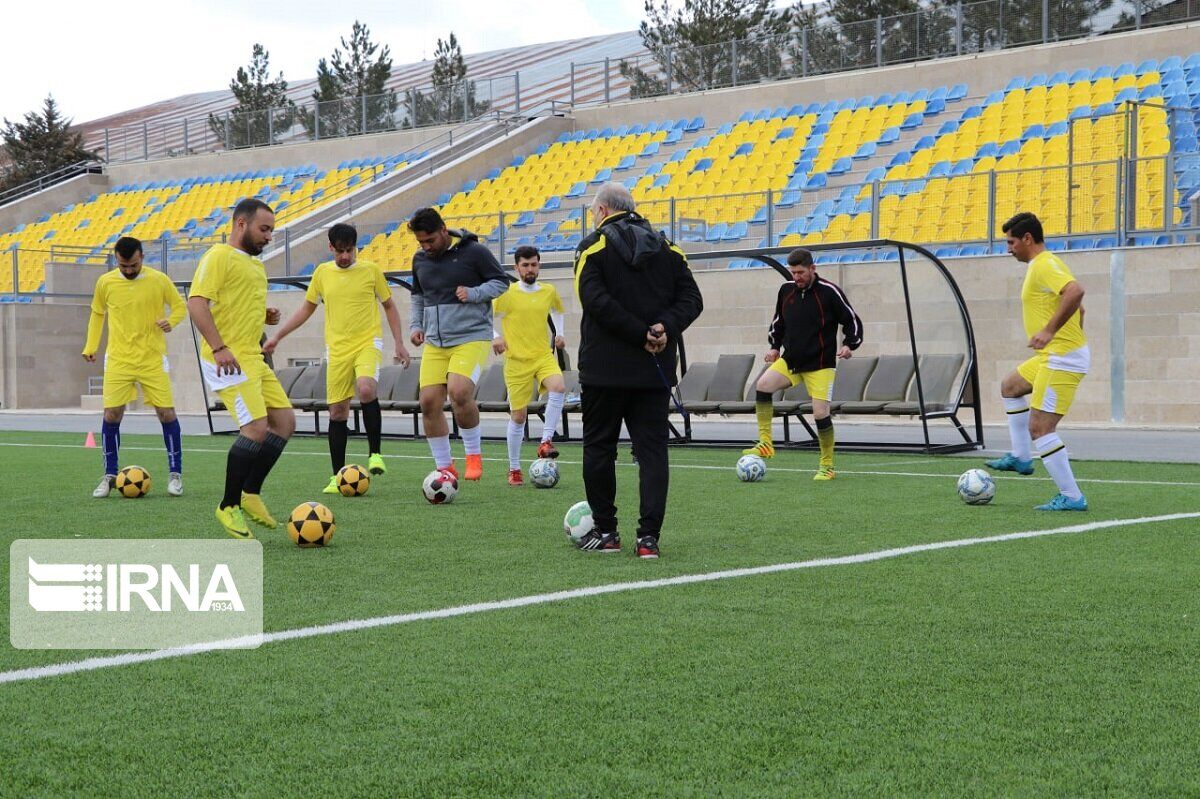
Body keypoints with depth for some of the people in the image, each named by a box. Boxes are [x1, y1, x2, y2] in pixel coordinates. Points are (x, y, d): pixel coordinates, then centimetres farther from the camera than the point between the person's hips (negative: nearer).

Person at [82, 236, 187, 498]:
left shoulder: (159, 280, -5)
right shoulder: (105, 282, 0)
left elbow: (180, 306, 7)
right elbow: (97, 314, 15)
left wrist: (171, 321, -14)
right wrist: (90, 347, 10)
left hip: (153, 359, -1)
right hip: (118, 359, 1)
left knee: (166, 413, -4)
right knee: (111, 415, -3)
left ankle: (175, 474, 9)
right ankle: (110, 476, 11)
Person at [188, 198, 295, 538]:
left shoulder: (256, 265, 21)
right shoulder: (220, 256, -8)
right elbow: (196, 303, -18)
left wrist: (266, 316, 13)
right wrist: (218, 348, -26)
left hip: (253, 359, 10)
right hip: (229, 361, -10)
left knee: (285, 422, 6)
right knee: (256, 429, -16)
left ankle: (250, 494, 15)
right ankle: (229, 506, -2)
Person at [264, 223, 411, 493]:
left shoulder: (371, 270, 1)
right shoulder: (322, 273, 7)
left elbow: (389, 306, 10)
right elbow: (306, 309, 18)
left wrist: (399, 344, 4)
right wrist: (278, 336, 13)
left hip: (368, 343, -3)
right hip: (337, 349, 3)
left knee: (366, 390, -30)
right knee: (337, 410, 2)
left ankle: (375, 453, -12)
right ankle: (338, 476, 12)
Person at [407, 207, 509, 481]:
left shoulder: (473, 251, -6)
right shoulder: (420, 259, 11)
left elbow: (501, 281, 2)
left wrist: (474, 293, -13)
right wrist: (416, 325, 13)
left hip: (472, 338, -6)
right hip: (434, 343, 6)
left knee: (459, 392, -26)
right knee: (429, 403, -3)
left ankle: (474, 454, -2)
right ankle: (444, 467, 12)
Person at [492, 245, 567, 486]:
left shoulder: (549, 292, 6)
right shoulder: (506, 294, -4)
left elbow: (557, 310, 28)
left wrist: (559, 333, 16)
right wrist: (495, 337, -12)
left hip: (544, 356, 2)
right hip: (516, 361, -2)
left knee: (558, 388, -30)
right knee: (518, 416, 2)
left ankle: (546, 442, -20)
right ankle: (514, 470, 15)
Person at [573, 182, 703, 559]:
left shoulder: (594, 245, -2)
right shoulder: (666, 247, 12)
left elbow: (596, 300, -16)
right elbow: (692, 298, 2)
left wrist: (642, 334, -15)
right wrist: (666, 328, -10)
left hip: (604, 369, -3)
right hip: (654, 371, 4)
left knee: (598, 447, 9)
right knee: (652, 450, 4)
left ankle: (605, 531, 13)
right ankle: (649, 537, -1)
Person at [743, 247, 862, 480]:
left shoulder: (829, 292, -11)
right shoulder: (786, 290, 4)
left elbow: (853, 321, -4)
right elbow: (778, 321, 21)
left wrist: (849, 345, -18)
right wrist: (774, 346, 11)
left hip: (821, 364, -5)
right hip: (790, 360, 5)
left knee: (820, 413, -11)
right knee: (762, 385, -18)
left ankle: (827, 466, 6)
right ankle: (765, 443, -9)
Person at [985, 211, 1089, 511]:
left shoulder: (1044, 265, -15)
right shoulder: (1043, 265, 17)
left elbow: (1075, 292, -33)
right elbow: (1078, 307, 24)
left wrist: (1049, 331, -32)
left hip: (1061, 359, -11)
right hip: (1054, 356, 11)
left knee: (1039, 428, -12)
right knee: (1010, 387, 29)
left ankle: (1071, 497, -9)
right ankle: (1021, 458, 29)